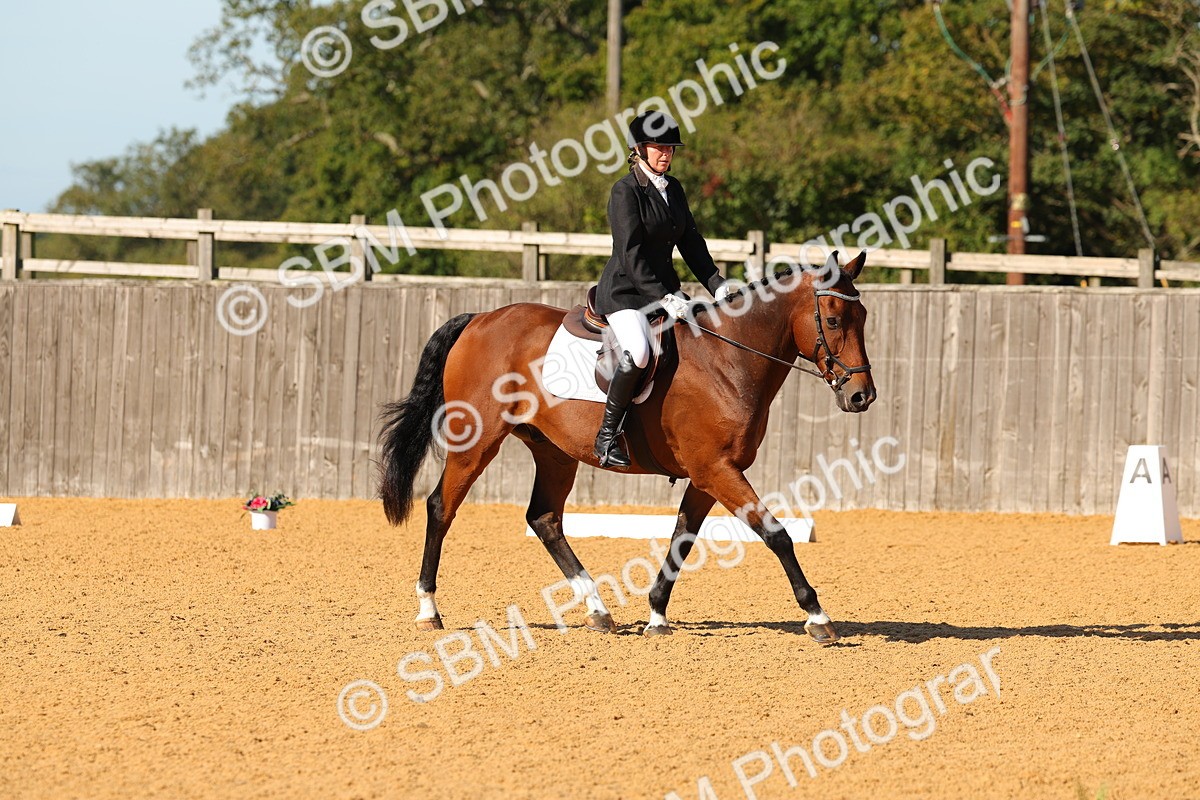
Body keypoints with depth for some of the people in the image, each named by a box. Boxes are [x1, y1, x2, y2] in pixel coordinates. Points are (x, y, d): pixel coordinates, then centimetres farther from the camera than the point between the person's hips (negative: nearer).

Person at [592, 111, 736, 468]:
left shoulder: (673, 189, 12)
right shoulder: (625, 191, -12)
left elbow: (690, 241, 15)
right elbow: (631, 254, -19)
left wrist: (716, 284, 1)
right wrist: (664, 298, -26)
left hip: (663, 288, 8)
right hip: (625, 291, -8)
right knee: (638, 353, -33)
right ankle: (607, 435, -20)